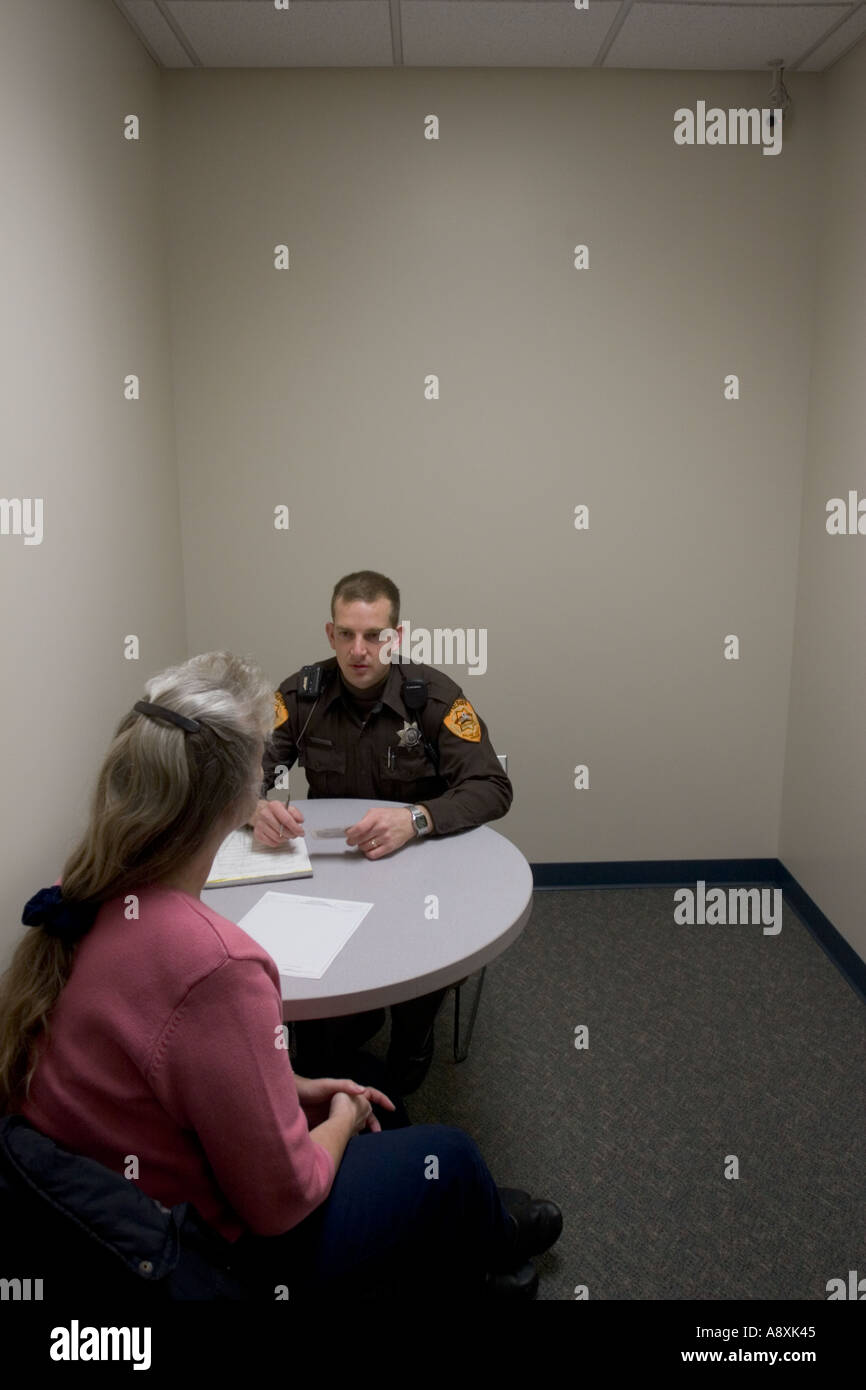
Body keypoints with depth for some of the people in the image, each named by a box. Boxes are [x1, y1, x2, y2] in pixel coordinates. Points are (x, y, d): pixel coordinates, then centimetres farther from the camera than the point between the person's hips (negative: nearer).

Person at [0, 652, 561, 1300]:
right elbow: (282, 1200, -25)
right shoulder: (215, 967, -37)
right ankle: (492, 1248, 46)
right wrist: (340, 1119, -5)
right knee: (450, 1155, 11)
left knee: (360, 1095, 24)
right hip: (206, 1260, -7)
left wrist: (292, 1090, 6)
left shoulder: (87, 903, -11)